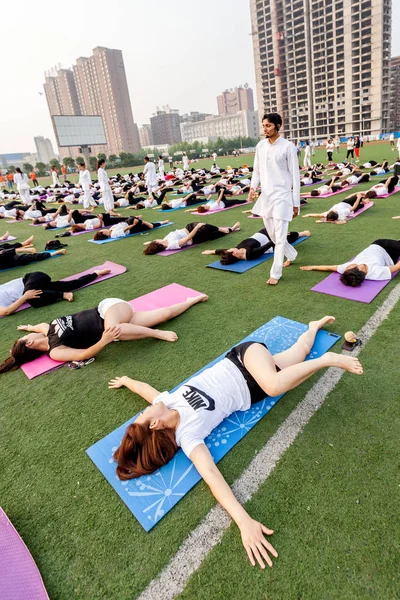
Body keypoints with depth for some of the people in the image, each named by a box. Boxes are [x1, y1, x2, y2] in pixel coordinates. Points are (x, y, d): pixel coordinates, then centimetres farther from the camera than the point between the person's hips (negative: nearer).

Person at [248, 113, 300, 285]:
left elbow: (295, 176, -5)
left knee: (280, 236, -5)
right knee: (272, 234, 16)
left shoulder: (288, 146, -7)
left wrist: (296, 203, -6)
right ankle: (291, 255, 40)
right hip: (265, 196, 6)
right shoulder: (260, 145, 7)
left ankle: (276, 273, 2)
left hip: (282, 196, -6)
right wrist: (253, 187, -7)